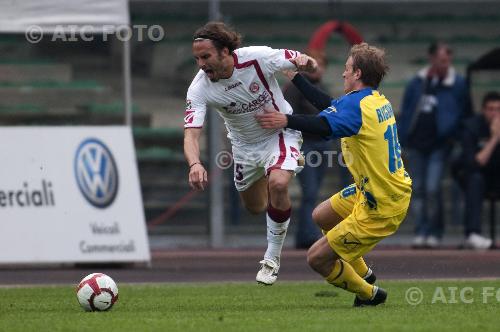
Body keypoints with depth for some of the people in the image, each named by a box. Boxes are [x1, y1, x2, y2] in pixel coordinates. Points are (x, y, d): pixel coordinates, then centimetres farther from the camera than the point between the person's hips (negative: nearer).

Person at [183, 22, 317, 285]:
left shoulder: (258, 58, -29)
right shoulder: (199, 89, -24)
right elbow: (191, 134, -31)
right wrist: (194, 164, -51)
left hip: (280, 132, -4)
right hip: (244, 143, 4)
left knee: (277, 184, -30)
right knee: (254, 206, 17)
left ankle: (272, 257, -10)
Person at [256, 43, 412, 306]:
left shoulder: (356, 104, -22)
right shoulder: (379, 101, 6)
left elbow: (324, 125, -42)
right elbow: (330, 106, 18)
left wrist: (286, 121, -45)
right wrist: (296, 77, 25)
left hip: (380, 209, -9)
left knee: (317, 258, -1)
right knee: (321, 216, 28)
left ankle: (369, 295, 17)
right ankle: (363, 272, 37)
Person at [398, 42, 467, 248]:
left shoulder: (457, 85, -1)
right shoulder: (417, 83, 7)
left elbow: (463, 114, 4)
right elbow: (405, 112, 12)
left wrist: (452, 137, -5)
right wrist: (403, 138, 5)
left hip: (439, 144, -3)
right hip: (416, 144, 3)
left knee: (432, 188, -14)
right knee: (417, 189, 3)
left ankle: (434, 233, -4)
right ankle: (420, 233, 8)